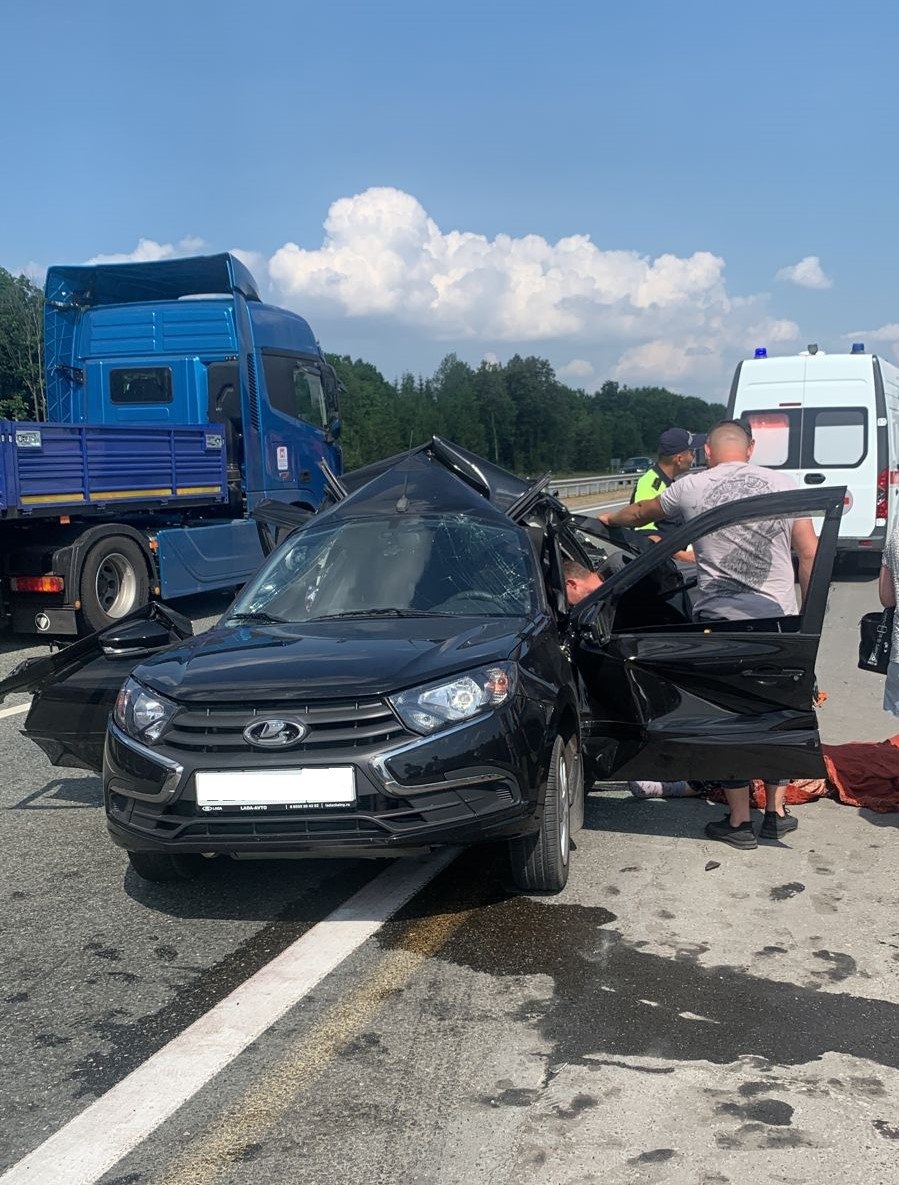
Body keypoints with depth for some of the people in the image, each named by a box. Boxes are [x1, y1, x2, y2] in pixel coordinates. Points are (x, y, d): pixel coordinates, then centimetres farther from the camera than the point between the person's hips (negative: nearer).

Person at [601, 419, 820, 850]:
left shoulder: (692, 488, 3)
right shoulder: (782, 483, 5)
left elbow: (640, 513, 21)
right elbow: (810, 554, 2)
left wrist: (609, 519, 42)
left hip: (720, 620, -1)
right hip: (779, 618, 2)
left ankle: (739, 822, 13)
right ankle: (776, 813, 21)